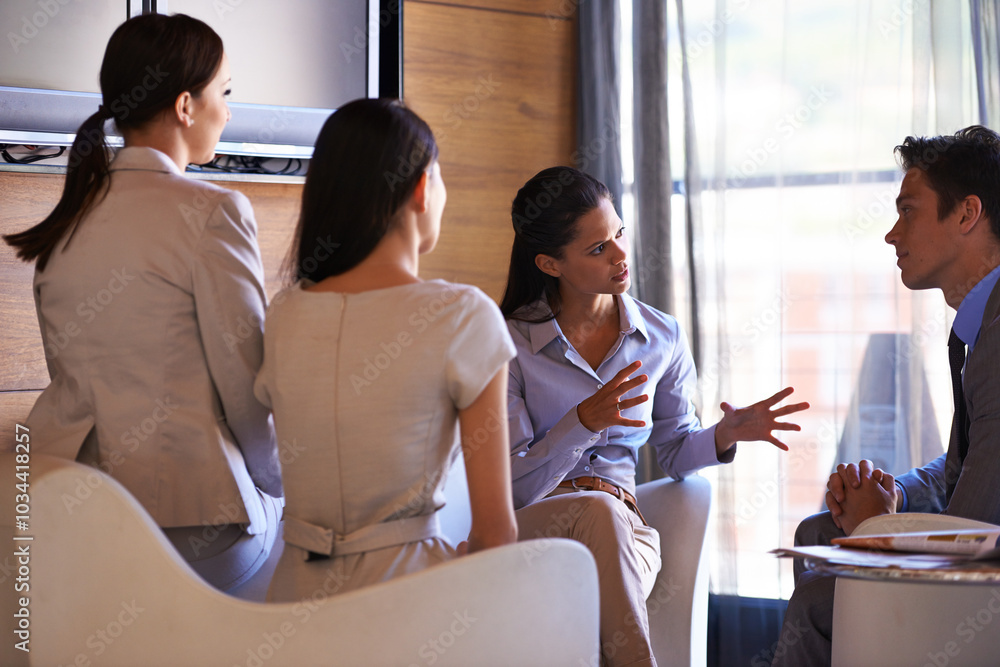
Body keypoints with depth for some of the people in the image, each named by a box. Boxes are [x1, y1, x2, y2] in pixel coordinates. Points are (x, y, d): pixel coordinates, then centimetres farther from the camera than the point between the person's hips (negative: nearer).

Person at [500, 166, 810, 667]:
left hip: (620, 533, 3)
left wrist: (724, 434, 0)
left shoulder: (661, 338, 9)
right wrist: (583, 423, -23)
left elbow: (673, 450, 23)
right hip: (530, 528, -2)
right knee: (598, 510, -38)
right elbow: (516, 485, -6)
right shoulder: (508, 343, -2)